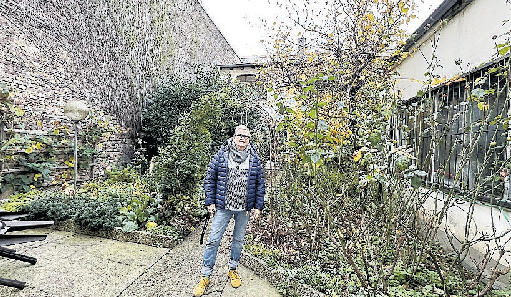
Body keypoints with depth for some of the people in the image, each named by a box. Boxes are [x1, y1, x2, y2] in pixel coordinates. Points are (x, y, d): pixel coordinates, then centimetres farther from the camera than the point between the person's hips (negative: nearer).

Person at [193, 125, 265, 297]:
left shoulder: (254, 159, 1)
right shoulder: (222, 155, -4)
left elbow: (260, 184, 5)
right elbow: (210, 178, 0)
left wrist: (258, 206, 2)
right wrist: (210, 202, -4)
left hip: (244, 208, 2)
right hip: (223, 206, -2)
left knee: (239, 240, 16)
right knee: (213, 240, 3)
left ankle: (233, 270, 38)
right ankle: (205, 277, 19)